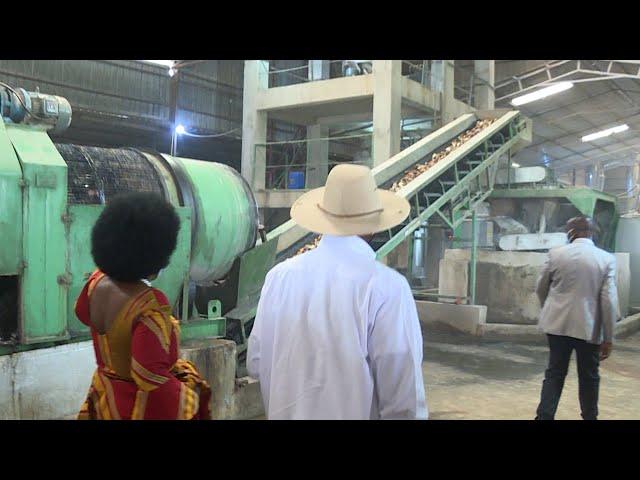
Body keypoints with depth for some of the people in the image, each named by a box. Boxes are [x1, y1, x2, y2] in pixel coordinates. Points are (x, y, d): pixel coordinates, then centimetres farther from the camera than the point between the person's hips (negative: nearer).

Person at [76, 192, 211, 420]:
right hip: (143, 407, -7)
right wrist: (189, 397, -16)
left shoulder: (97, 283, -9)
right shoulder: (150, 306, -31)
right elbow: (151, 377, -31)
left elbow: (83, 312, 15)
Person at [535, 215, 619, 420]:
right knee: (589, 377, 15)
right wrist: (608, 337, -3)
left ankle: (544, 416, 4)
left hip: (557, 324, 1)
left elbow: (541, 288, 7)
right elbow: (609, 301, -9)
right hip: (589, 327, -1)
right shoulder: (606, 259, -6)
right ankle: (589, 416, 28)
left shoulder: (555, 254, -3)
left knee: (555, 373, 9)